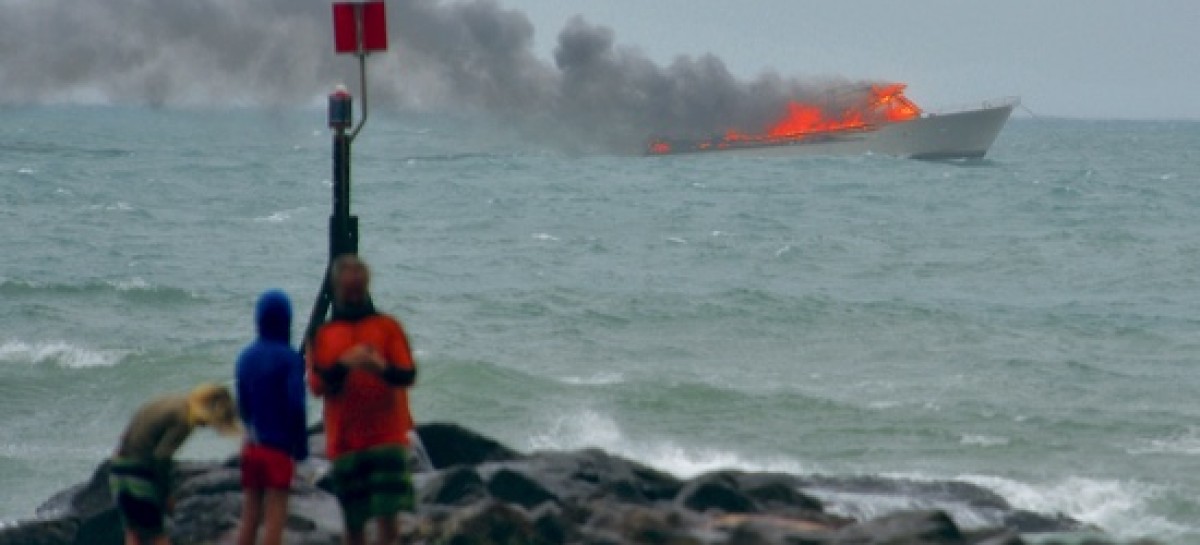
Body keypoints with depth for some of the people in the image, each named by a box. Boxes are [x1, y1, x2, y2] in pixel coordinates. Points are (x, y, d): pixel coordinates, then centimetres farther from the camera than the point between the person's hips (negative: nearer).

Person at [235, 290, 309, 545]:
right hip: (279, 448, -6)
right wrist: (301, 447, -7)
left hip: (251, 447, 6)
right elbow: (296, 405, -16)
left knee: (249, 519, 10)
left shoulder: (246, 357, 7)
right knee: (275, 519, -3)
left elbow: (242, 403, 13)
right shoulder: (289, 358, -12)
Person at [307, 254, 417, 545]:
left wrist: (383, 368, -24)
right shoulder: (323, 335, 9)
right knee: (353, 521, 4)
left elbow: (408, 375, -3)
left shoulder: (388, 327, 6)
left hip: (387, 436, -1)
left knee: (387, 513, -11)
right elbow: (317, 385, -1)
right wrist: (343, 365, -19)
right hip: (344, 441, 2)